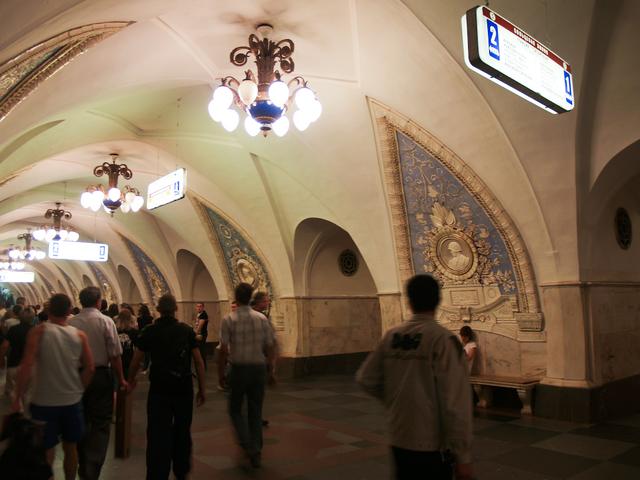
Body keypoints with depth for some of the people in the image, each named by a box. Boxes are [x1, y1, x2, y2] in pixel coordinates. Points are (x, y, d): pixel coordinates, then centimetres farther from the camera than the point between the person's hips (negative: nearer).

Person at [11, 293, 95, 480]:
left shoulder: (38, 331, -10)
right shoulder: (80, 335, -3)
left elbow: (27, 366, -18)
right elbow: (89, 368, -3)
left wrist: (18, 398, -10)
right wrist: (78, 389, 10)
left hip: (44, 402, -2)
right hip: (72, 401, 2)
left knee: (47, 451, 9)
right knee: (70, 448, 18)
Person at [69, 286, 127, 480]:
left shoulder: (71, 322, -4)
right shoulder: (106, 321, -11)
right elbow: (115, 354, -12)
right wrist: (121, 378, 0)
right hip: (101, 375, -3)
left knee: (81, 422, 19)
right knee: (100, 424, 7)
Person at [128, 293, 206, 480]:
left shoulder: (149, 331, -4)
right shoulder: (187, 330, -2)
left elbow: (136, 361, 2)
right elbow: (199, 362, -2)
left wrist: (131, 380, 22)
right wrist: (202, 389, 6)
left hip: (159, 389, -2)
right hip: (184, 388, 2)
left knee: (158, 435, 4)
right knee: (182, 431, 20)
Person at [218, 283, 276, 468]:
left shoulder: (229, 319, -9)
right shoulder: (262, 318, -1)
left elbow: (224, 349, -11)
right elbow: (270, 346, 1)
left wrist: (220, 372, 0)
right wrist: (270, 368, 14)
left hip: (239, 368, -2)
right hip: (259, 368, 3)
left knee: (235, 409, 16)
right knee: (256, 412, 15)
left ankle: (247, 445, -1)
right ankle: (256, 453, 17)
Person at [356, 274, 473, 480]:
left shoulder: (391, 336, -2)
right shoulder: (443, 339, -16)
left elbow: (366, 379, 4)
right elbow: (455, 403, -18)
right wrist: (463, 456, -12)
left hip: (399, 441, 5)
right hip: (431, 446, -5)